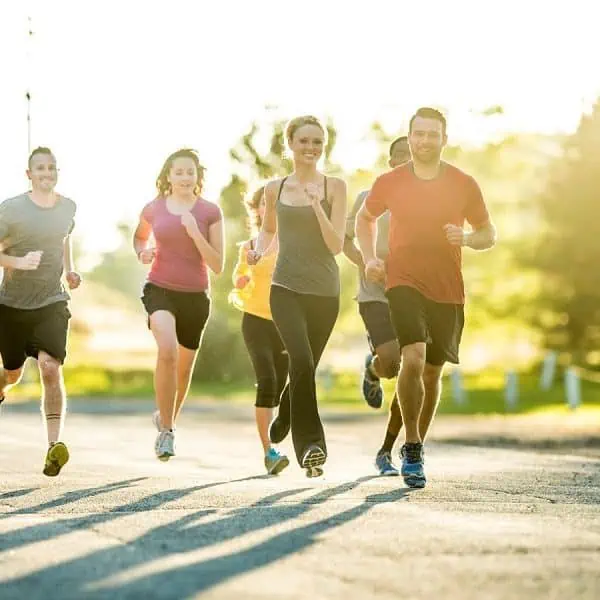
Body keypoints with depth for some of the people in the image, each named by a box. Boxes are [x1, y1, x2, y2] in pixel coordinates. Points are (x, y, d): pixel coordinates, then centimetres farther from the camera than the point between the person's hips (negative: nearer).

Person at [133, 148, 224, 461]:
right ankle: (166, 431, -21)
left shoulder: (210, 212, -3)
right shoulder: (153, 209, 0)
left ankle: (167, 418, 44)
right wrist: (142, 253, -1)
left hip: (195, 295, 2)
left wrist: (195, 233, -18)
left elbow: (217, 266, -6)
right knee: (167, 350, -28)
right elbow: (139, 237, 22)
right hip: (160, 290, -1)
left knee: (184, 367, 13)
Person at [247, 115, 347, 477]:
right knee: (302, 360, -22)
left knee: (304, 367, 11)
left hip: (325, 292, 1)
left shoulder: (334, 187, 1)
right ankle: (310, 442, -18)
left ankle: (282, 427, 37)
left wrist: (316, 206, -18)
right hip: (286, 288, -1)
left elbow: (337, 245, -7)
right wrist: (258, 251, 5)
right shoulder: (275, 189, 7)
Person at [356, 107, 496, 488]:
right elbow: (365, 219, 18)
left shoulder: (464, 185, 0)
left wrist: (466, 238, -13)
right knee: (413, 358, -23)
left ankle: (416, 447, 30)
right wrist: (370, 258, 3)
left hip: (448, 292, 2)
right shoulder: (389, 183, 0)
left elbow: (489, 234, 9)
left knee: (433, 372, 10)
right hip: (404, 283, -2)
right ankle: (412, 447, -10)